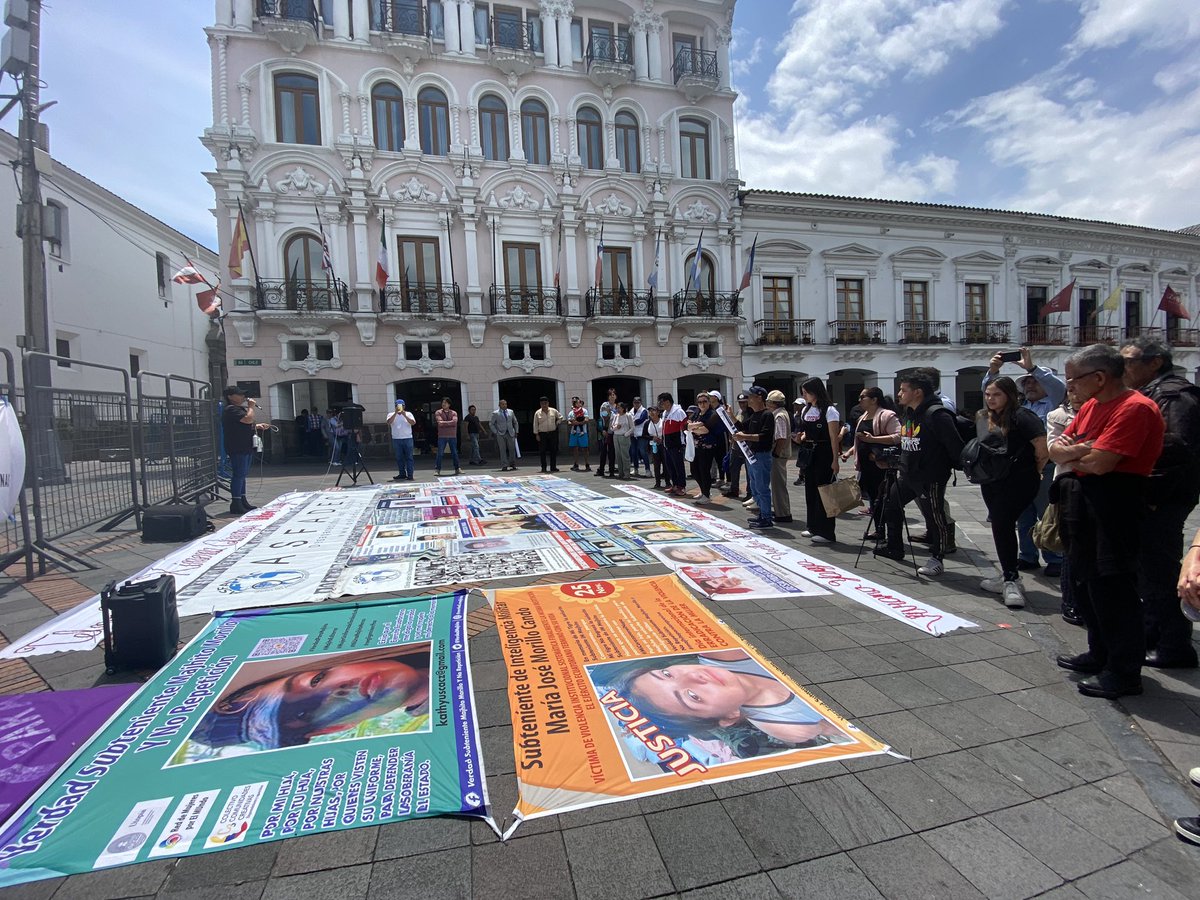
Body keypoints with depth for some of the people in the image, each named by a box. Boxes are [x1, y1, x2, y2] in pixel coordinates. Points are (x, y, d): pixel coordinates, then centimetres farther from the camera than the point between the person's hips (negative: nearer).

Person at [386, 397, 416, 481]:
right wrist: (395, 413, -18)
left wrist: (404, 415, -18)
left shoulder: (408, 414, 6)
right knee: (399, 458, 6)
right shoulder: (391, 414, 8)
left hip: (407, 438, -2)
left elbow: (413, 422, -10)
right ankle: (402, 474, 15)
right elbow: (389, 422, -12)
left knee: (409, 457, -3)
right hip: (396, 439, 2)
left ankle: (410, 475, -2)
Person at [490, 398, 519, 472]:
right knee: (502, 450, -5)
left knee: (512, 449, 3)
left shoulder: (510, 411, 9)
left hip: (510, 433, 3)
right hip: (500, 434, -3)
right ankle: (504, 466, -2)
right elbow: (491, 424, 4)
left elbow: (515, 422, 19)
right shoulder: (495, 413, -1)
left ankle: (512, 464, 18)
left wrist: (516, 431, 12)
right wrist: (495, 432, -4)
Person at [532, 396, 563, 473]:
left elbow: (560, 417, 20)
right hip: (542, 434, -2)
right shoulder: (537, 413, 0)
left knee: (553, 450, 3)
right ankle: (544, 467, 4)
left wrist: (557, 423, 7)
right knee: (543, 451, -2)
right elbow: (535, 424, 1)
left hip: (553, 433, 2)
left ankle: (553, 467, 10)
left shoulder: (553, 411, 4)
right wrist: (536, 434, -4)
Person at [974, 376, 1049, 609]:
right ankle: (1009, 577, 23)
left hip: (1018, 482, -8)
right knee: (1000, 525, 11)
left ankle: (1011, 581, -5)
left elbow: (1043, 448, -16)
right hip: (993, 481, 8)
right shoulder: (986, 418, 11)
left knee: (1002, 523, -15)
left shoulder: (1022, 416, -12)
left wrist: (1034, 471, -2)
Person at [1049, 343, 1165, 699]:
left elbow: (1099, 463, -24)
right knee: (1086, 581, 18)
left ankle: (1125, 672, 10)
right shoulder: (1091, 405, 12)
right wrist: (1082, 450, -11)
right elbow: (1056, 450, 10)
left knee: (1112, 588, -3)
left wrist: (1071, 452, -5)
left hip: (1115, 501, -10)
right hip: (1082, 497, 10)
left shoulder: (1135, 408, -16)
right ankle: (1101, 654, 32)